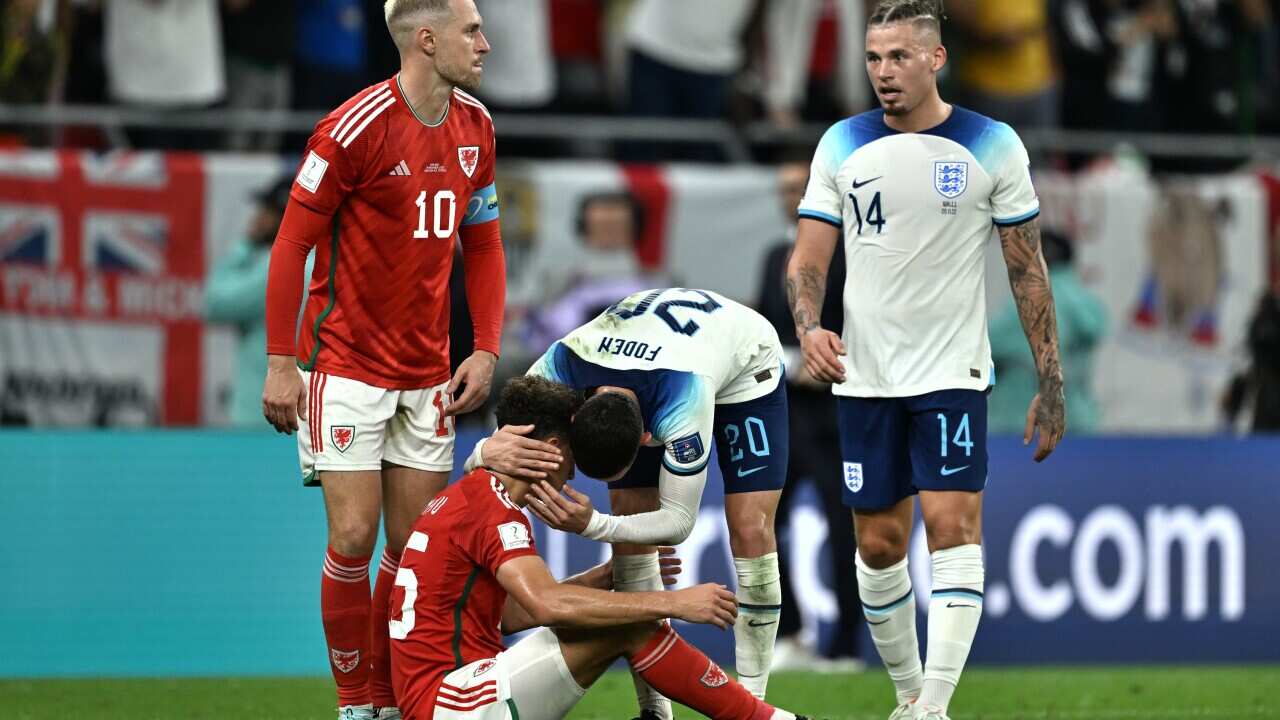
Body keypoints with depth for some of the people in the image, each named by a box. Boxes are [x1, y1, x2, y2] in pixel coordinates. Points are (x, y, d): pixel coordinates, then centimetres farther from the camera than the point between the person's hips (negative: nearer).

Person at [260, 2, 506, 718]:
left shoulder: (474, 127, 5)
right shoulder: (354, 128, -16)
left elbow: (482, 245, 15)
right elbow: (293, 241, -11)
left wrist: (486, 349, 4)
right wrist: (281, 362, -13)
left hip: (428, 374, 6)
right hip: (347, 360, -6)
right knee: (354, 536, -7)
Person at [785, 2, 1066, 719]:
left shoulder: (993, 147, -2)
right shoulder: (842, 147, 4)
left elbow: (1029, 271, 2)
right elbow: (809, 260, 5)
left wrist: (1051, 383, 0)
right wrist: (809, 327, -17)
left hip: (953, 373, -3)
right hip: (864, 380, 3)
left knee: (954, 524, -16)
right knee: (879, 544, 5)